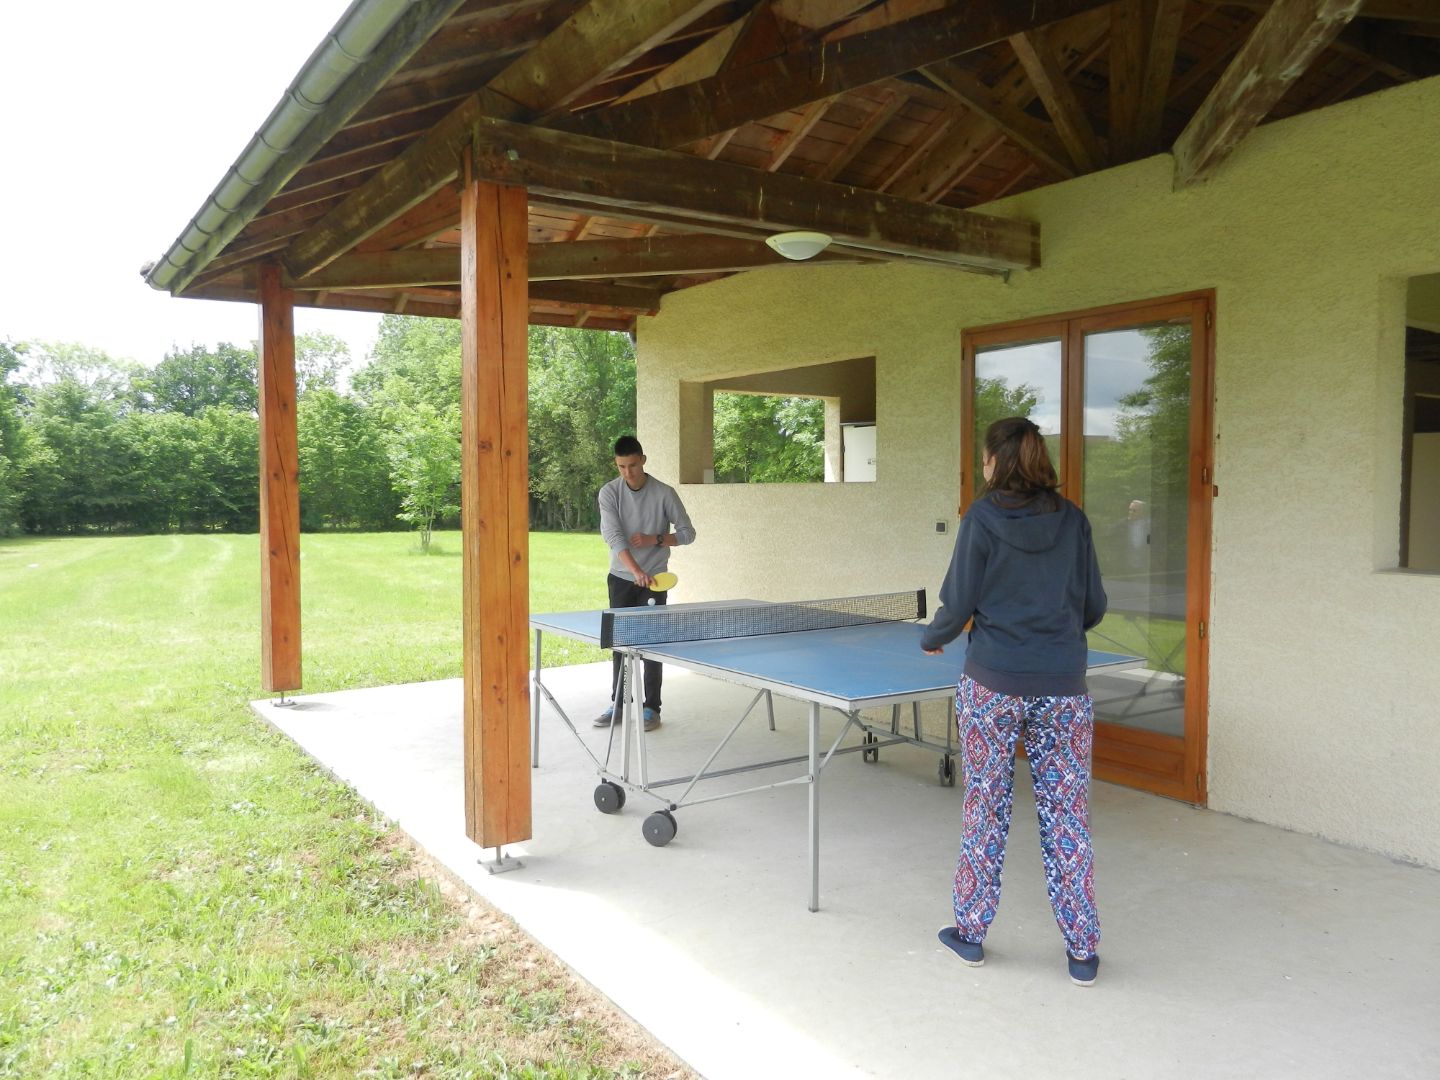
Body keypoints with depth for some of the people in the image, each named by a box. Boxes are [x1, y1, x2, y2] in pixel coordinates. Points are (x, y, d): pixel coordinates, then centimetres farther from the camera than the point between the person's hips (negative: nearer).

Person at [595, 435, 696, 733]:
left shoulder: (664, 493, -10)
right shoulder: (609, 493, -8)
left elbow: (687, 533, -3)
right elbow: (613, 537, -20)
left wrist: (654, 540, -18)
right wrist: (636, 570, -35)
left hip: (653, 580, -2)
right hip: (620, 578, 2)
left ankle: (652, 708, 8)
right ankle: (618, 704, 22)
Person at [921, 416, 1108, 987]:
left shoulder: (982, 518, -7)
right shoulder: (1072, 518, 2)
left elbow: (959, 605, -6)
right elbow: (1094, 607, 6)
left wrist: (932, 639, 14)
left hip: (993, 686, -2)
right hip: (1063, 690, 2)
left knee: (985, 810, 11)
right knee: (1067, 817, 10)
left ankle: (971, 932, 25)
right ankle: (1082, 950, 18)